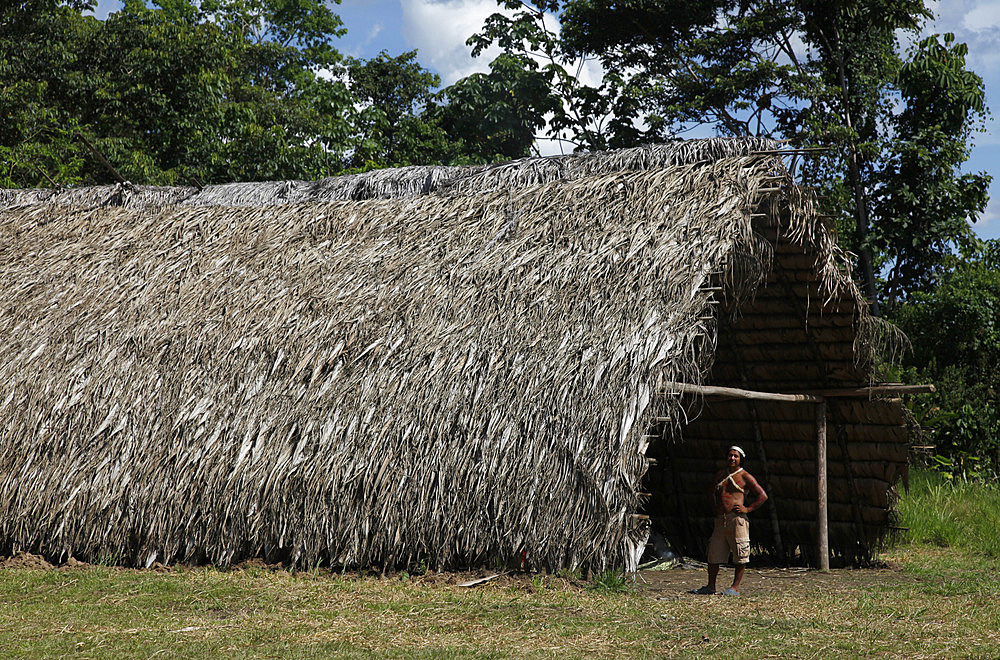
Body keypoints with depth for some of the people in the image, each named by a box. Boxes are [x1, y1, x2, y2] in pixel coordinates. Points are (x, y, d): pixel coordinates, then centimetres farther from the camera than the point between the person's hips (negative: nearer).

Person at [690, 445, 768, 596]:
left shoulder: (745, 476, 1)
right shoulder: (720, 474, 18)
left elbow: (763, 496, -1)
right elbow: (713, 492, 35)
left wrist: (747, 509, -7)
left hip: (736, 519, -6)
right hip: (720, 520, 6)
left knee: (740, 556, -3)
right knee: (713, 554, 7)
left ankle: (735, 587, 3)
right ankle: (711, 586, 16)